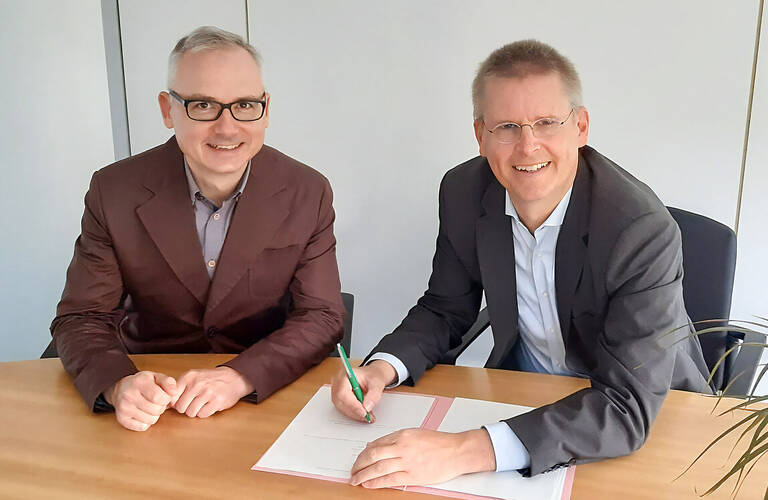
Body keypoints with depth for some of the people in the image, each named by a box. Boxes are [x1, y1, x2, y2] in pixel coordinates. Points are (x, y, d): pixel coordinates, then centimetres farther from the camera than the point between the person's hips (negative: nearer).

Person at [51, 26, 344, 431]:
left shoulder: (308, 194, -6)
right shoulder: (114, 192, -6)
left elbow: (321, 317, -6)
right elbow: (82, 318, -3)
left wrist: (240, 377, -24)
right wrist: (119, 386, -24)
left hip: (266, 395, -2)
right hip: (149, 399, 2)